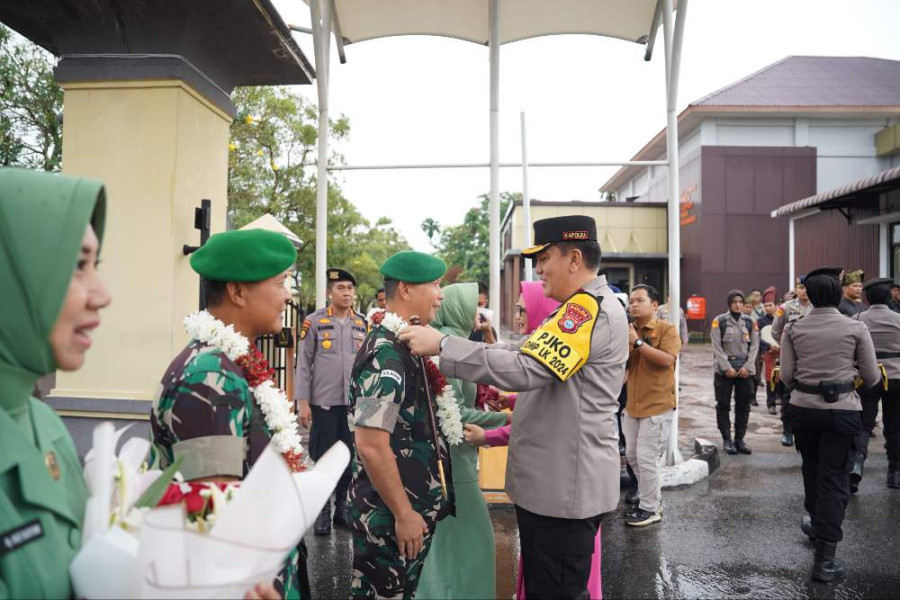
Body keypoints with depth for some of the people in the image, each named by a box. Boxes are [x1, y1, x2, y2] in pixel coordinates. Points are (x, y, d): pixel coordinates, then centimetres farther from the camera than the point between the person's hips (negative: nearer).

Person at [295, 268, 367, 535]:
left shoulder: (362, 324, 8)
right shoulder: (314, 321, -3)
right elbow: (303, 363, -3)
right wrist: (302, 401, -8)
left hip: (355, 403, 3)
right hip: (324, 402, -3)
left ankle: (343, 508, 25)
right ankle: (322, 512, 19)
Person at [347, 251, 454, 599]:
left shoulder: (405, 344, 7)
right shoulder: (387, 354, -23)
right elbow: (371, 445, -27)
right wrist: (403, 514, -20)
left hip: (412, 505, 9)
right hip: (390, 516, -9)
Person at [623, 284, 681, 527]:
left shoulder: (667, 329, -8)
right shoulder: (629, 330, 8)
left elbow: (666, 360, -23)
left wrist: (637, 342, -24)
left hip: (657, 405, -6)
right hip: (633, 404, 7)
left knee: (646, 458, -5)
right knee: (632, 456, 14)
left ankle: (650, 509, 11)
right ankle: (653, 495, 34)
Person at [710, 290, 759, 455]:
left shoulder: (751, 322, 7)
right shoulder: (719, 321, -2)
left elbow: (754, 346, 4)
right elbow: (717, 347, -5)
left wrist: (747, 367, -7)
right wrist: (727, 367, -12)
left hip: (745, 370, 3)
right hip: (724, 369, -2)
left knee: (743, 406, 6)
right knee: (723, 406, 2)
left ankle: (739, 439, 16)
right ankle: (726, 439, 11)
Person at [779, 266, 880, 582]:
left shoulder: (794, 329, -2)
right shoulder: (856, 328, -6)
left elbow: (786, 375, -2)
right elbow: (871, 377, -2)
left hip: (803, 408, 2)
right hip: (842, 410, -2)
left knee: (811, 468, 22)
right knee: (834, 478, 2)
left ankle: (817, 524, 45)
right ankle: (824, 558, 2)